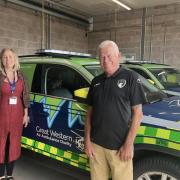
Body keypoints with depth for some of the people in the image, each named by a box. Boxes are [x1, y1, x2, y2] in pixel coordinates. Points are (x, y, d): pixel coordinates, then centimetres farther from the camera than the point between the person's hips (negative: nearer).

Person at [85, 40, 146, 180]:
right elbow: (90, 112, 11)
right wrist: (87, 140, 4)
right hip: (96, 145, 4)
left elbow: (137, 113, -7)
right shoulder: (96, 81, 9)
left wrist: (129, 144, -12)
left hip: (120, 147, -4)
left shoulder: (130, 77, -6)